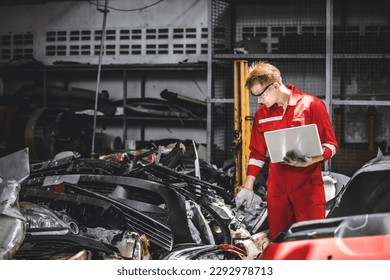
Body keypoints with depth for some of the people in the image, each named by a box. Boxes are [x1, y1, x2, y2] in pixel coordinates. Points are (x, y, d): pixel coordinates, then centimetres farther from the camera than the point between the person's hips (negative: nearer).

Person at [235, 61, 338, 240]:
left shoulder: (311, 105, -4)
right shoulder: (261, 114, 11)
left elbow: (330, 145, -3)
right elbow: (257, 153, 19)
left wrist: (308, 160, -20)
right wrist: (248, 187, 13)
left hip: (308, 186, -4)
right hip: (276, 188, 4)